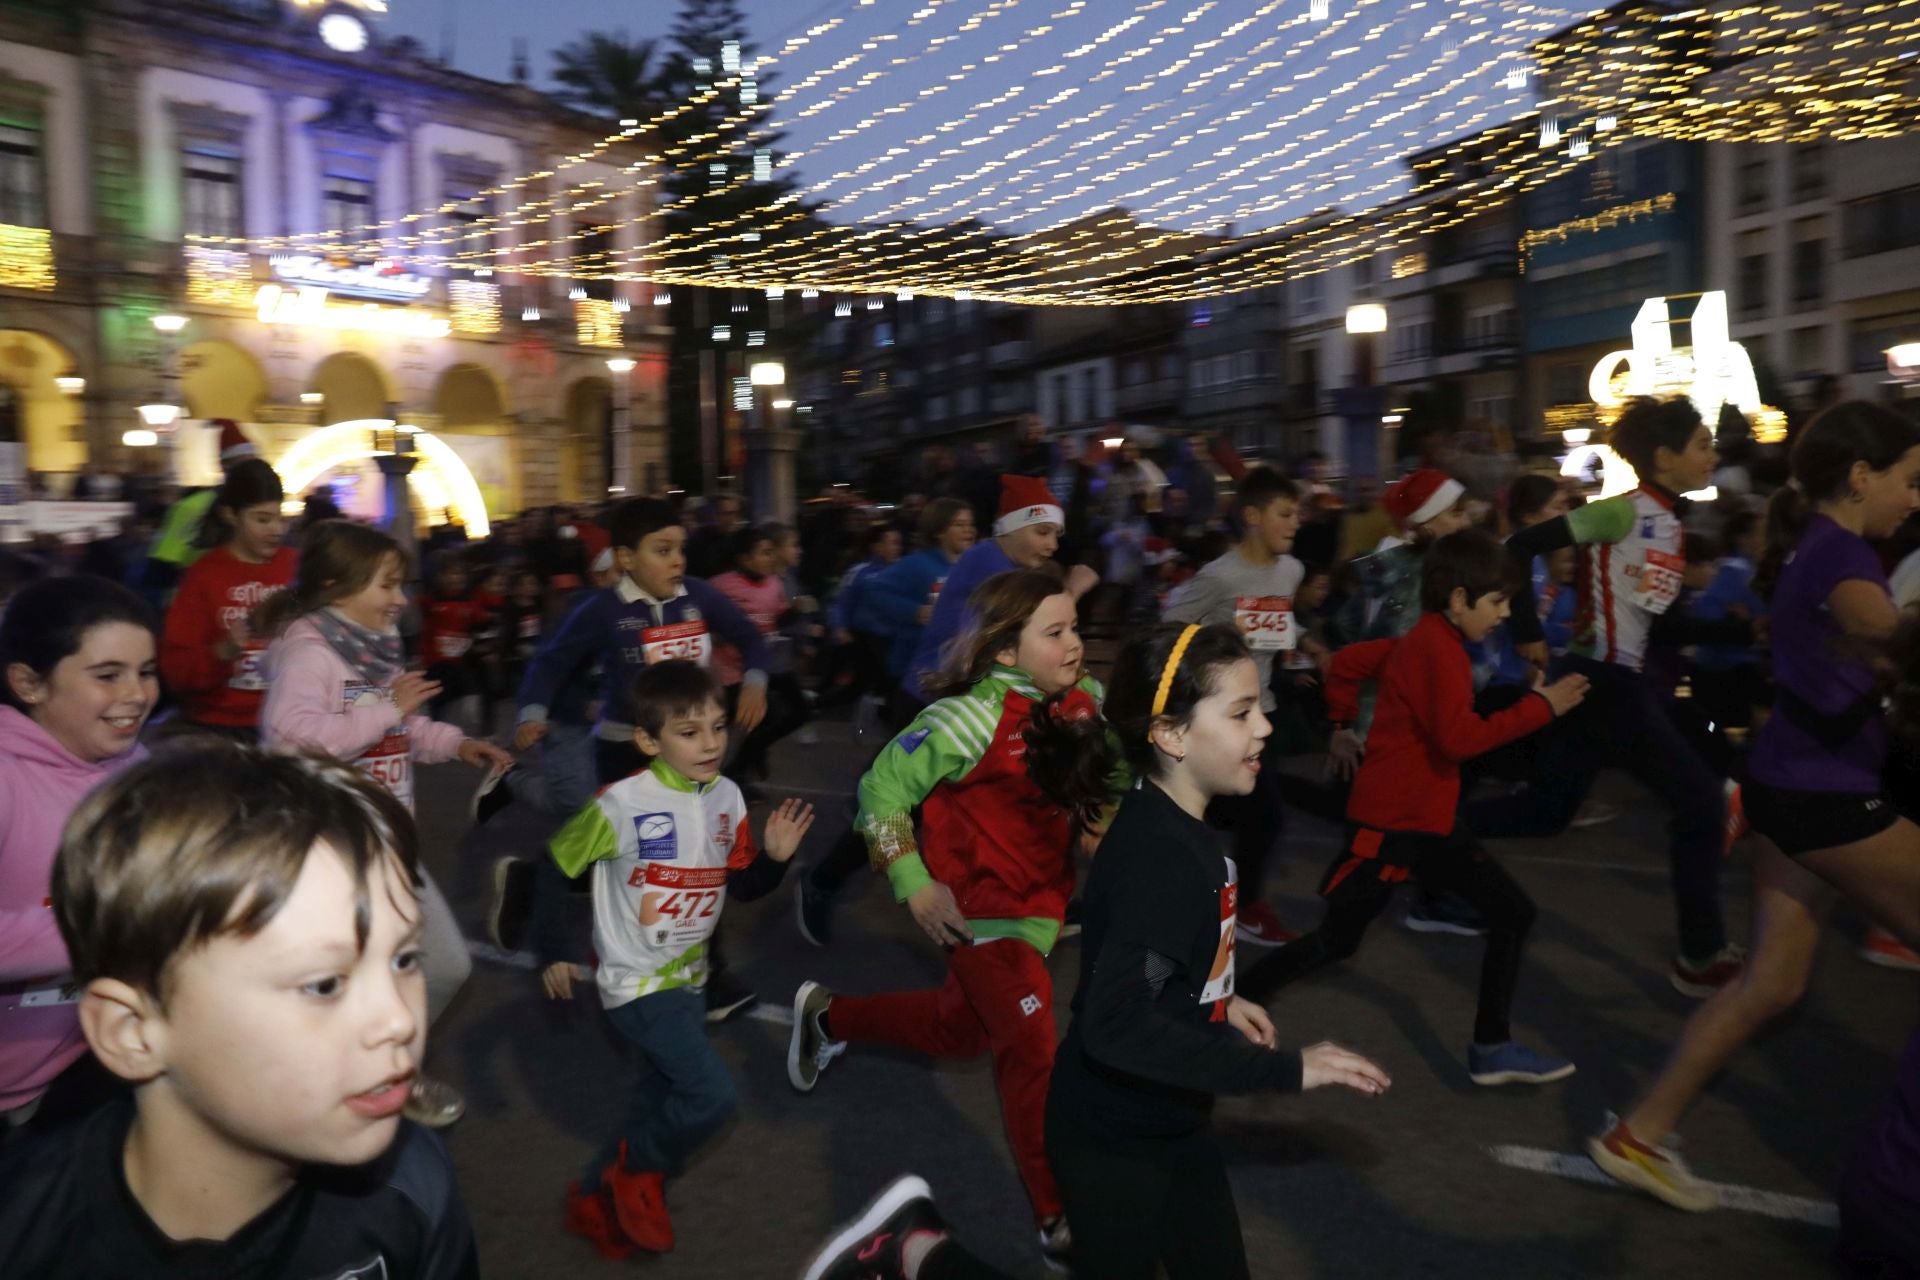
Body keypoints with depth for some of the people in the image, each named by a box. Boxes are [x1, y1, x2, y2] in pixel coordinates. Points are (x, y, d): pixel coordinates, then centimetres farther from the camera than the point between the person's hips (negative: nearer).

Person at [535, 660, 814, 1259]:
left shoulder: (727, 797, -5)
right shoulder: (623, 803, -22)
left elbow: (740, 886, 3)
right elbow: (555, 868, -12)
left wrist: (774, 857, -16)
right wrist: (552, 954, -13)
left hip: (689, 976, 7)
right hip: (636, 983, -7)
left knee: (664, 1096, 19)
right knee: (713, 1096, -15)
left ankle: (595, 1202, 41)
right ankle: (634, 1173, 14)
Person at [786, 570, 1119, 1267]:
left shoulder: (1083, 702, -5)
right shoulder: (973, 717, -24)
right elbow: (882, 789, -16)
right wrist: (914, 887, -17)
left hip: (1046, 904, 8)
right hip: (980, 910, -7)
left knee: (961, 1026, 23)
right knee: (1033, 1051, -7)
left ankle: (829, 1015, 47)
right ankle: (1057, 1215, 14)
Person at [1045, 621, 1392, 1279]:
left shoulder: (1171, 829, 0)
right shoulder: (1161, 857, -28)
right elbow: (1117, 1023, -37)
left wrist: (1217, 1002, 7)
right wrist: (1284, 1069, -31)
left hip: (1169, 1123, 9)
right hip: (1113, 1138, -9)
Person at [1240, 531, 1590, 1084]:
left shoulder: (1422, 642, 9)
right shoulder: (1439, 649, -18)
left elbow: (1346, 661, 18)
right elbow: (1459, 738, -28)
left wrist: (1346, 722, 22)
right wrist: (1538, 706, -22)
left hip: (1429, 820, 10)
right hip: (1389, 823, -10)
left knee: (1512, 912, 8)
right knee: (1335, 941, 0)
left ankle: (1492, 1048, 17)